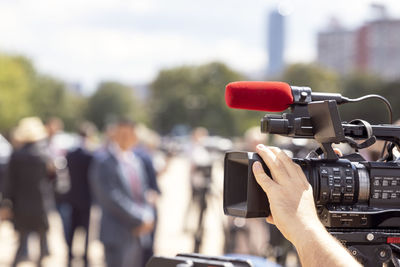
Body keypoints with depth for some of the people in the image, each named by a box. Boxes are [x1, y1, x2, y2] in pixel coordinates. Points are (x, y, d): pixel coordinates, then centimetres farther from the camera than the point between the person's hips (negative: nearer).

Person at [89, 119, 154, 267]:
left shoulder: (134, 160, 13)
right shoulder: (103, 161, -12)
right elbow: (111, 199, -17)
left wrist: (147, 216, -2)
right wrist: (140, 220, -15)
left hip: (137, 234, 8)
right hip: (118, 234, -7)